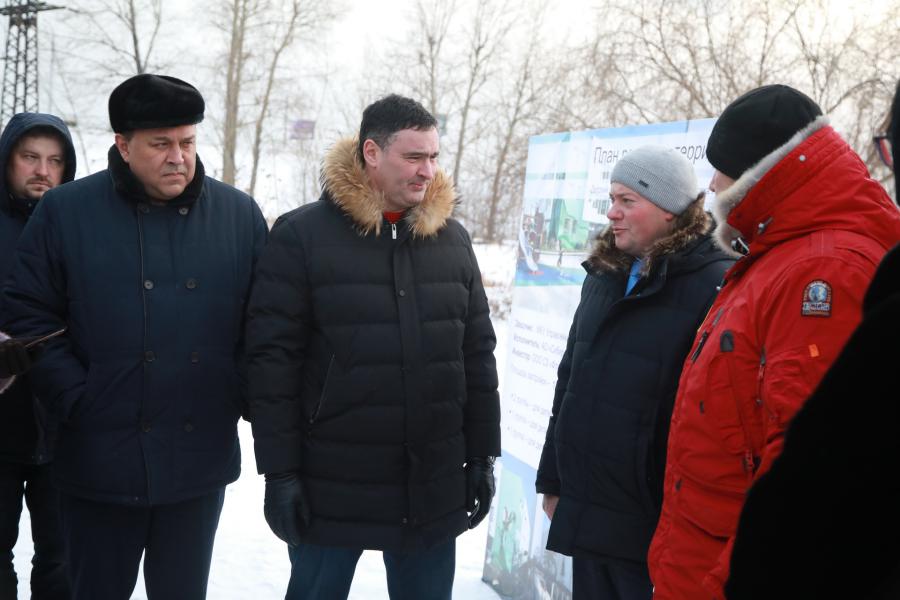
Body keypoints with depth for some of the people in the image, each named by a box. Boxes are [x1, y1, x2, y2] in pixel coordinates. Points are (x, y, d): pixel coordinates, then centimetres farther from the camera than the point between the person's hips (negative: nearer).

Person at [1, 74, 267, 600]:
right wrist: (75, 400, -11)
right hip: (100, 462, -1)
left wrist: (244, 399, -3)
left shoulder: (239, 214, 2)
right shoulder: (67, 211, -3)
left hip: (201, 462, 2)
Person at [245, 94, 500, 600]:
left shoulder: (452, 239, 7)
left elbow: (477, 354, 10)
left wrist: (483, 454, 8)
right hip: (333, 483, -3)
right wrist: (280, 470, -10)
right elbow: (273, 358, -8)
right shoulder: (303, 235, -7)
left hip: (434, 483, 4)